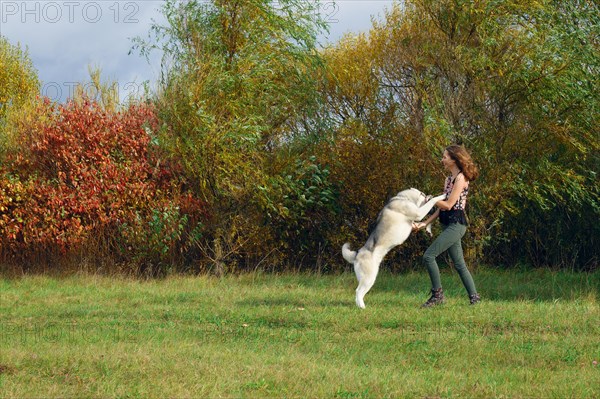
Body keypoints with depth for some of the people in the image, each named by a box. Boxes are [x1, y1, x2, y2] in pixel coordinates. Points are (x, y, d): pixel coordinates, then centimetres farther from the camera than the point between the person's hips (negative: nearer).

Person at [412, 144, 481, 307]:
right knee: (459, 264, 11)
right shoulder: (449, 179, 15)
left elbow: (448, 205, -16)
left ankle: (437, 294, -9)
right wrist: (425, 223, 6)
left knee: (429, 256, -14)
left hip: (456, 224, -10)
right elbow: (442, 207, 14)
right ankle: (474, 297, 15)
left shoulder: (461, 178, -11)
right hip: (448, 224, 10)